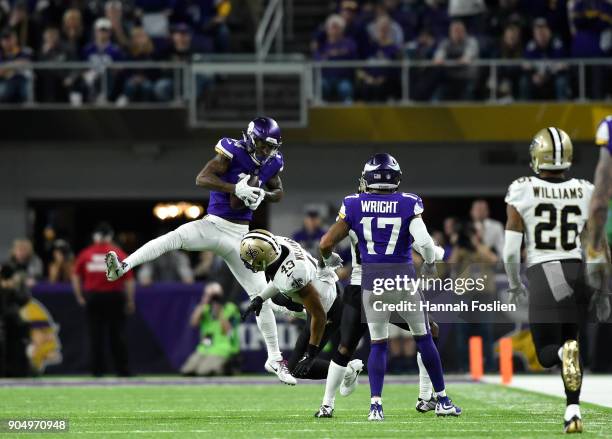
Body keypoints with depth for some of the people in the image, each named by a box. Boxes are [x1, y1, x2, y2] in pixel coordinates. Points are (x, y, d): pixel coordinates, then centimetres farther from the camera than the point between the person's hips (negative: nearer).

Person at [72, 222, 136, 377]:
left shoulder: (85, 253, 1)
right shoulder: (119, 253, -3)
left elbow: (75, 276, 2)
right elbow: (129, 279, -5)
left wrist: (79, 297, 9)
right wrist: (130, 301, 1)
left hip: (92, 297, 1)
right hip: (115, 296, -1)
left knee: (96, 334, 5)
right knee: (117, 333, 5)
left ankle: (98, 369, 3)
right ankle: (122, 368, 5)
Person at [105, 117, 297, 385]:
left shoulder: (271, 163, 3)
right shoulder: (233, 153, -12)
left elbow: (279, 192, 18)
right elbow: (202, 179, -22)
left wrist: (264, 194, -6)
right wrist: (237, 189, -31)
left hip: (241, 236, 4)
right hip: (214, 225, -4)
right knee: (175, 237, -34)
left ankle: (275, 359, 15)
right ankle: (121, 268, -47)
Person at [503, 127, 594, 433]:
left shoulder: (522, 192, -3)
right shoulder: (585, 193, 4)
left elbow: (511, 250, -2)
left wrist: (514, 284, 14)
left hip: (543, 273, -2)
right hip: (578, 272, 2)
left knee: (548, 354, 8)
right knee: (570, 344, 21)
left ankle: (566, 352, -28)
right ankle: (573, 410, 9)